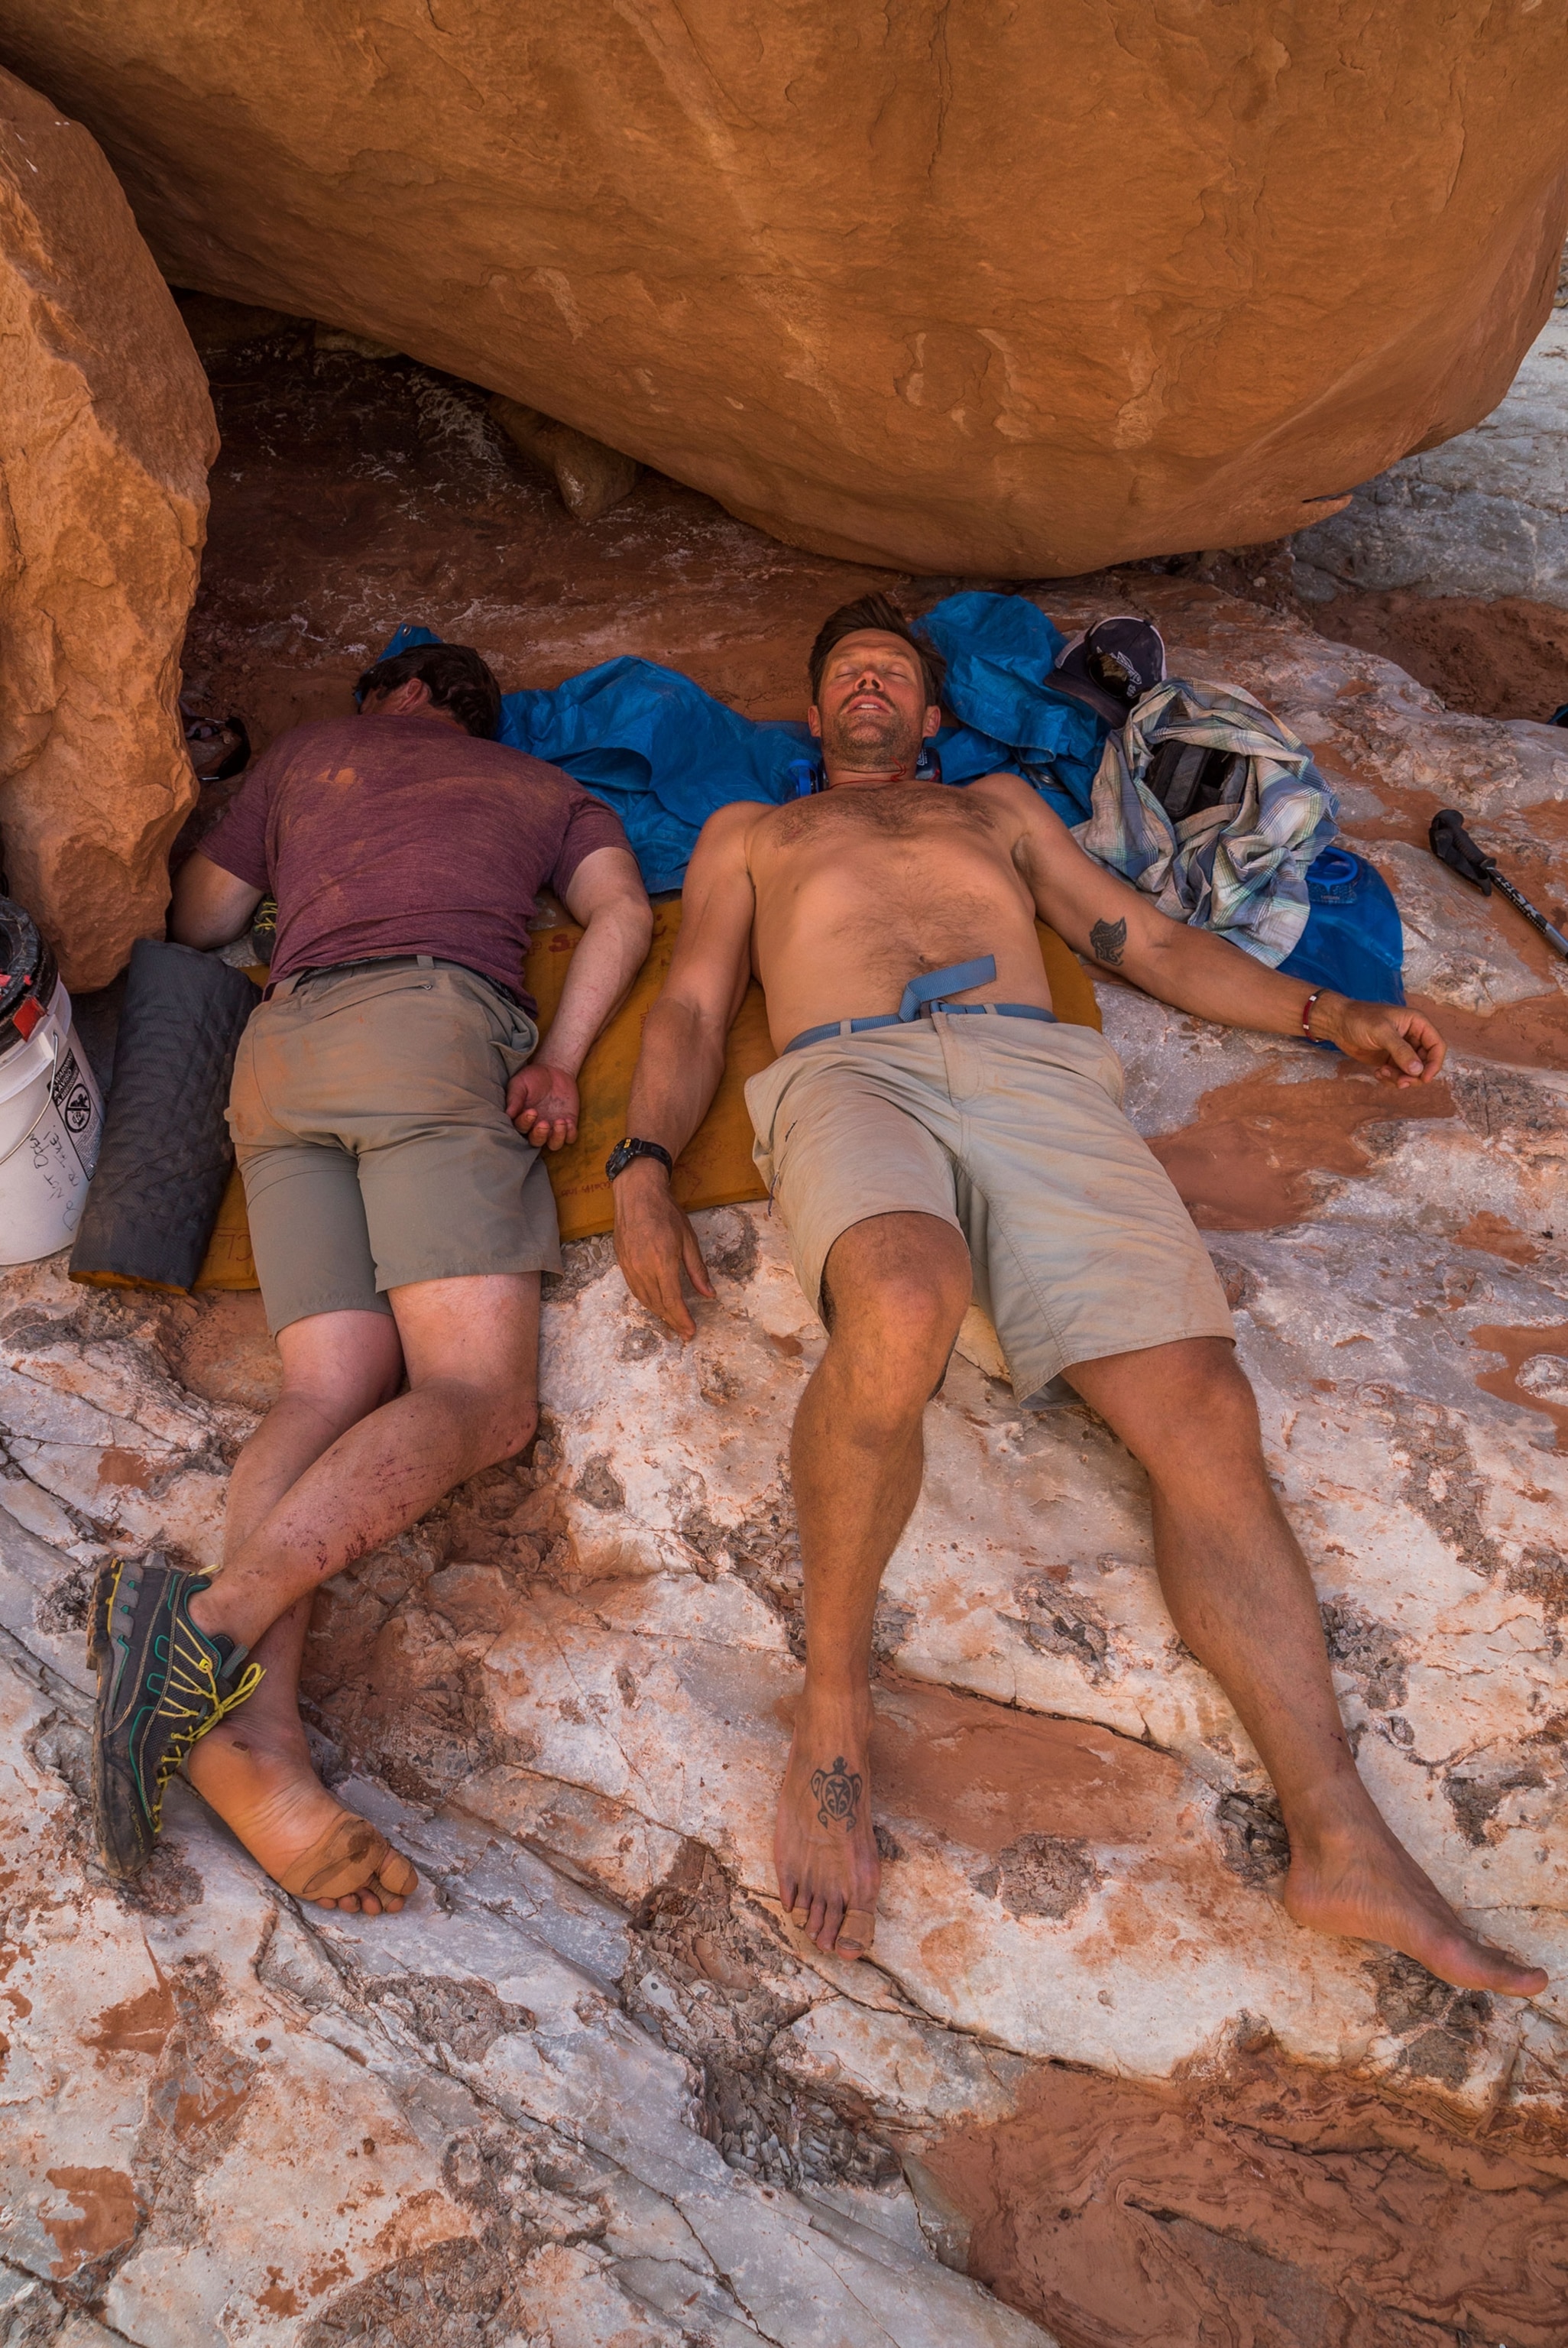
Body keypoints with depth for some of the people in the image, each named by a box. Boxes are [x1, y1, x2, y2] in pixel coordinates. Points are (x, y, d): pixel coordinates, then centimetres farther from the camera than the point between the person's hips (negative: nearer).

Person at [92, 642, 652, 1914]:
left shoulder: (306, 751, 32)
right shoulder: (542, 783, 30)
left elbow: (197, 921, 31)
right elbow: (622, 911, 12)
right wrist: (560, 1059, 5)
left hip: (279, 1045, 4)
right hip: (432, 1019, -4)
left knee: (333, 1385, -11)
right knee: (483, 1390, -15)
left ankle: (253, 1727, -34)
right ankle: (222, 1617, -38)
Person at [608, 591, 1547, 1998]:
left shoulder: (1000, 805, 38)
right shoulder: (748, 832, 34)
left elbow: (1151, 943, 32)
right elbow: (690, 1011, 21)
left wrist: (1329, 1013, 21)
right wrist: (643, 1171, 3)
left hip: (1035, 1075, 2)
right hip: (848, 1079, -2)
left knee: (1203, 1409, -20)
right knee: (904, 1306, -39)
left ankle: (1339, 1842, -17)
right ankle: (835, 1692, -18)